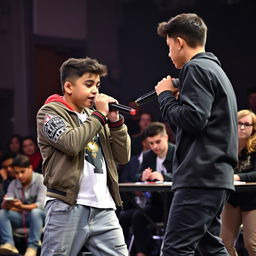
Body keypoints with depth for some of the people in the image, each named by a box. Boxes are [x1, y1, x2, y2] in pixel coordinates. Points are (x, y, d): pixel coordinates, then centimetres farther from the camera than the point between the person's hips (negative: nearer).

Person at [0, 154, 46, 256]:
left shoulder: (40, 180, -12)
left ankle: (32, 247, -40)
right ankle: (9, 244, -35)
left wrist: (22, 207, -40)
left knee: (35, 212, -38)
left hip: (39, 216, -4)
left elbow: (41, 204, -23)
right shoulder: (13, 184, 3)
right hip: (21, 217, 5)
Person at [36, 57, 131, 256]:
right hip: (67, 207, -6)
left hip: (103, 208, 6)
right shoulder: (50, 112, 1)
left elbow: (123, 156, 16)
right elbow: (71, 143, -19)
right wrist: (99, 115, -7)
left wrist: (115, 120, 4)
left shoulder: (93, 116, 19)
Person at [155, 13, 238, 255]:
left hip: (200, 176, -10)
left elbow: (192, 119, -19)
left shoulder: (196, 69, -8)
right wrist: (178, 98, 13)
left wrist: (166, 96, -4)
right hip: (217, 175, 10)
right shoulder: (216, 70, 23)